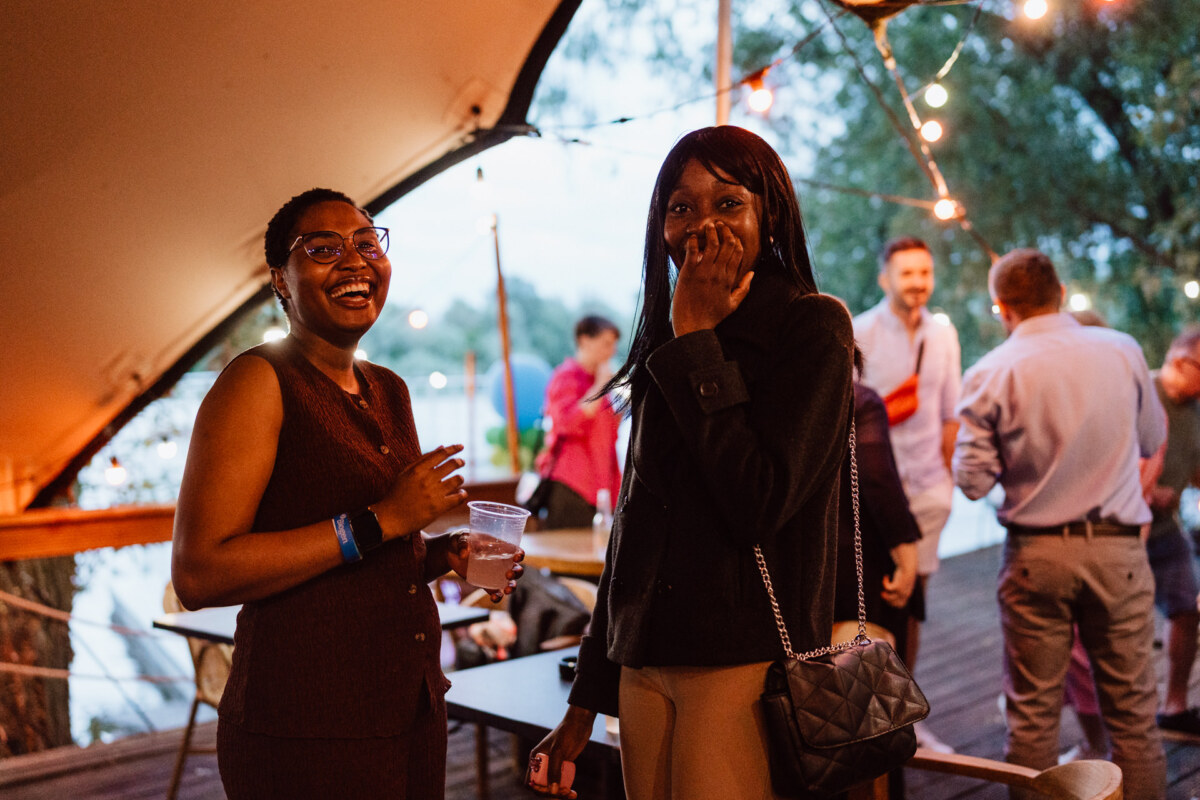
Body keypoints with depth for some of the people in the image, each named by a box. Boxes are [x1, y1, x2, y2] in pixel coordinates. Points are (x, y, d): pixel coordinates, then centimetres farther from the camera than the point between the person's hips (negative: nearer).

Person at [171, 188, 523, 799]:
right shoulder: (259, 381, -10)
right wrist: (380, 520, -21)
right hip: (306, 722, -7)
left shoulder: (389, 390, 12)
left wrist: (446, 552, 2)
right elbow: (197, 574, -21)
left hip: (412, 710, 7)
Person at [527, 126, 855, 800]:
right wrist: (587, 700, 16)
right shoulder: (665, 348, 13)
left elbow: (761, 502, -19)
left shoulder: (813, 326, -6)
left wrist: (694, 340, -12)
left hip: (745, 665, -6)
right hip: (644, 664, 6)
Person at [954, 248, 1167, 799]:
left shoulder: (991, 374, -7)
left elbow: (972, 480, -8)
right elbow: (1152, 440, 12)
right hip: (1117, 549, 2)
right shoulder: (1123, 351, -1)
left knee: (1032, 712, 8)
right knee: (1133, 708, 11)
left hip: (1034, 553, -1)